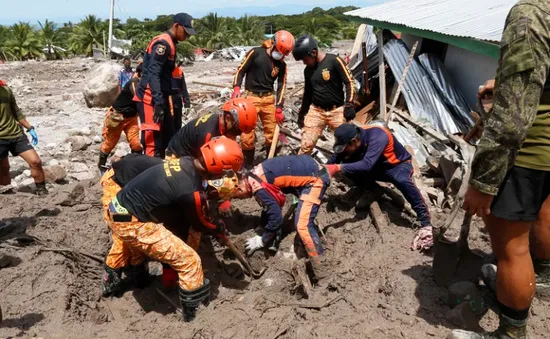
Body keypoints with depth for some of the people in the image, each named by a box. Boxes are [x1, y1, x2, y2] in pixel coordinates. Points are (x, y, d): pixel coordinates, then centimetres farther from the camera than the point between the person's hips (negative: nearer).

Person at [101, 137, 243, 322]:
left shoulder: (185, 161, -6)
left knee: (132, 241, 43)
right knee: (189, 261, -6)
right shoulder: (191, 192, -25)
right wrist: (219, 228, 15)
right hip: (130, 223, -9)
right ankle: (194, 312, 10)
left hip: (116, 209, 9)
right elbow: (201, 223, -4)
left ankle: (110, 281, 64)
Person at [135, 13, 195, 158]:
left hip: (160, 97, 10)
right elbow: (153, 74, -23)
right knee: (153, 140, -12)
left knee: (168, 137, 14)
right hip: (151, 98, -10)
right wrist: (158, 102, -29)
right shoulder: (162, 43, -13)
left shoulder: (169, 44, 17)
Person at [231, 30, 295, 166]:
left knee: (272, 132, 9)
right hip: (250, 97, -4)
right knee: (247, 133, -6)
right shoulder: (256, 53, -5)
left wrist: (279, 108, -1)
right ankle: (248, 164, 9)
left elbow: (281, 86, 6)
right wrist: (236, 88, -15)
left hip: (268, 99, 4)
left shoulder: (282, 65, 5)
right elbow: (241, 70, -2)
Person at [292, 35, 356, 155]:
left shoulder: (334, 61, -11)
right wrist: (302, 113, 21)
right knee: (306, 144, -2)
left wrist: (349, 104, -18)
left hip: (337, 110, -3)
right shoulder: (308, 70, 6)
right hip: (316, 111, 4)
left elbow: (349, 82, -10)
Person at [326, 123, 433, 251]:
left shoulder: (377, 137, -37)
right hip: (377, 167, 6)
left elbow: (367, 165, -49)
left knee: (401, 180, -40)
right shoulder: (349, 139, -17)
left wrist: (338, 168, -55)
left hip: (398, 164, -6)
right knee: (348, 168, -19)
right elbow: (331, 163, -9)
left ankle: (425, 222, -26)